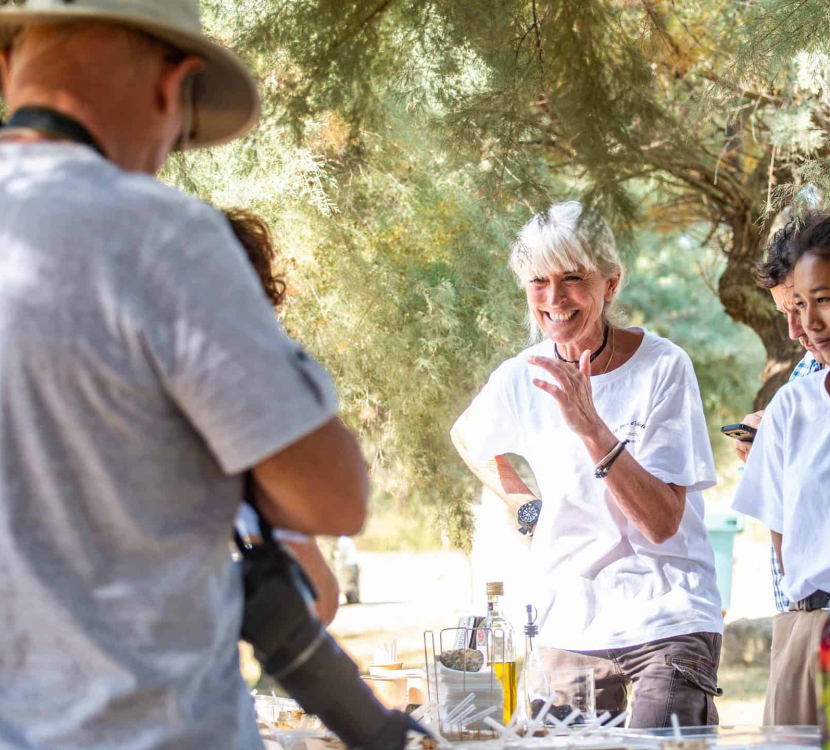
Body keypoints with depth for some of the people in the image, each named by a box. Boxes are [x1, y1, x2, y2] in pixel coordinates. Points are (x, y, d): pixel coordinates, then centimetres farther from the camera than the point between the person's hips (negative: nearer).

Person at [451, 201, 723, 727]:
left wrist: (591, 425, -24)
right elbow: (467, 439, 25)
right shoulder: (521, 378, 1)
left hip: (669, 620, -3)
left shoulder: (663, 367, -10)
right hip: (570, 629, 4)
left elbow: (662, 522, -16)